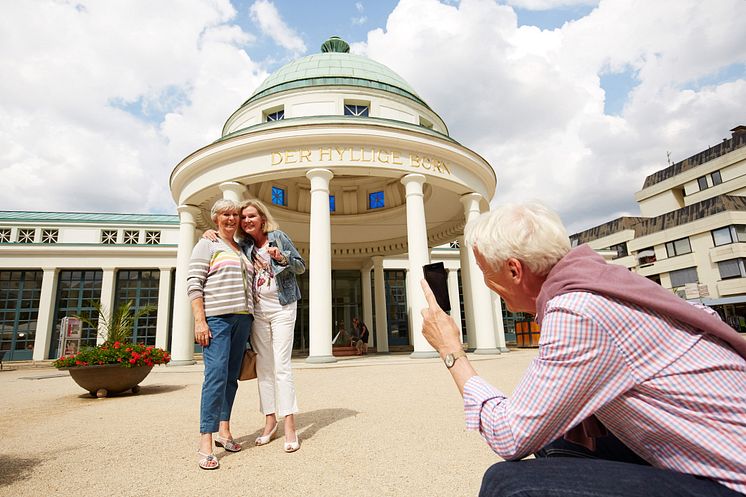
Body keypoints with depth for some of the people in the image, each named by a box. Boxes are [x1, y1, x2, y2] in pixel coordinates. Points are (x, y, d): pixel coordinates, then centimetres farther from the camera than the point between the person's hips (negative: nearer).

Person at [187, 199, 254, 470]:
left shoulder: (242, 250, 20)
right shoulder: (206, 245, 2)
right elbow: (194, 284, -6)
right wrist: (199, 320, -15)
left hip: (242, 318, 6)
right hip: (216, 318, -6)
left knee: (232, 375, 8)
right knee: (216, 375, -13)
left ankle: (224, 430, 19)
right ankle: (205, 442, -6)